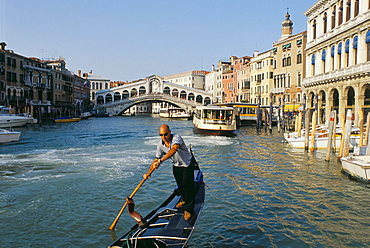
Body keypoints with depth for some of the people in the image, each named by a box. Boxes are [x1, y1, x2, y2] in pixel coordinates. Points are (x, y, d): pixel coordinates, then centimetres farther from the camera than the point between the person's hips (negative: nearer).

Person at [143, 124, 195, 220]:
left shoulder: (176, 137, -31)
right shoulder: (161, 145, -13)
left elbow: (174, 150, -50)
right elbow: (156, 159, -9)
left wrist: (160, 161, -58)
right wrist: (148, 172, -21)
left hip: (187, 164, -6)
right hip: (176, 166, 6)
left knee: (188, 186, -7)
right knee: (180, 185, 20)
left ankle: (188, 210, 8)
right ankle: (184, 200, 49)